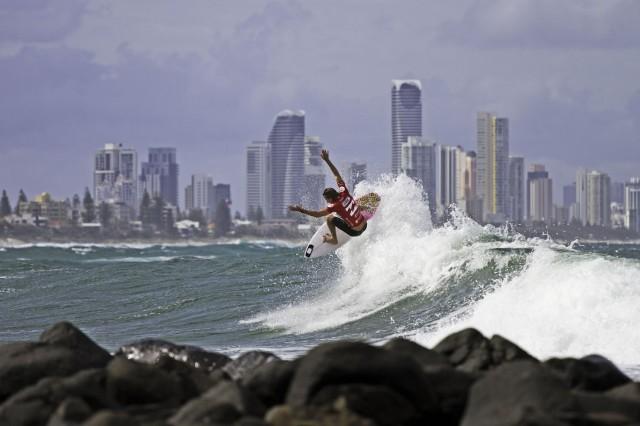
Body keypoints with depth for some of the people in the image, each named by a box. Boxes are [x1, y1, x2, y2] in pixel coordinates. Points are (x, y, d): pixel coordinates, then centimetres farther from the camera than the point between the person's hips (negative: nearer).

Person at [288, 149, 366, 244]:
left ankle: (334, 239, 16)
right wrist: (327, 160, 1)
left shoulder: (335, 206, -23)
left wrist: (300, 210, -16)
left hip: (355, 232, -6)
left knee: (330, 218, 3)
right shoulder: (344, 192, -9)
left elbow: (317, 214, -19)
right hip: (364, 226, 6)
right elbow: (337, 175, -2)